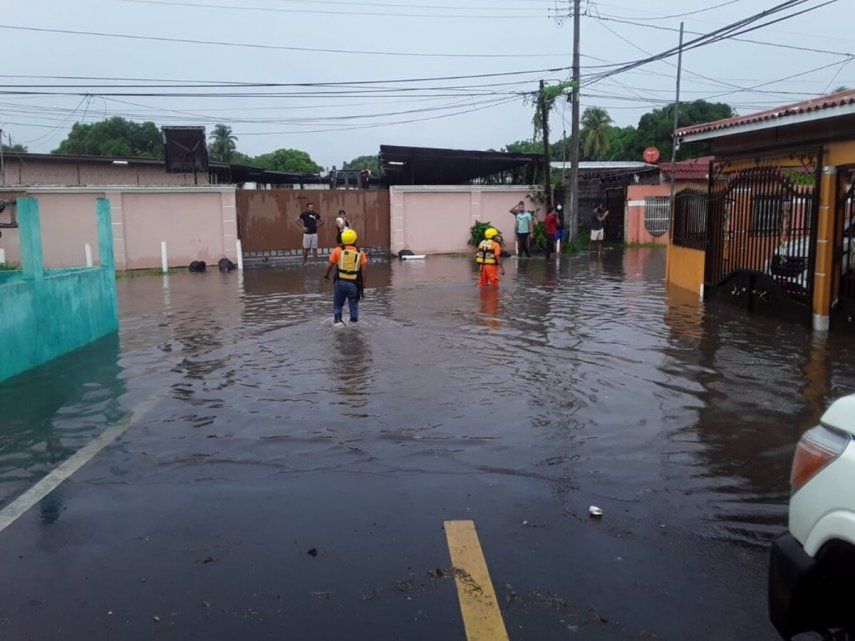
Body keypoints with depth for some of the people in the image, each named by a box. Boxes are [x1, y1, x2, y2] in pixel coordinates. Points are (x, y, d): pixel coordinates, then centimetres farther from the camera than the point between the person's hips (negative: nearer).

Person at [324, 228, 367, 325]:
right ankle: (354, 321, 16)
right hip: (354, 283, 1)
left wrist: (326, 275, 17)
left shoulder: (338, 250, -2)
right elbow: (363, 269, -3)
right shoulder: (360, 253, 2)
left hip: (340, 282, -1)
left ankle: (337, 319, 4)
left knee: (338, 303, 15)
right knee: (353, 304, 13)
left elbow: (330, 265, 0)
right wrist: (363, 282, 4)